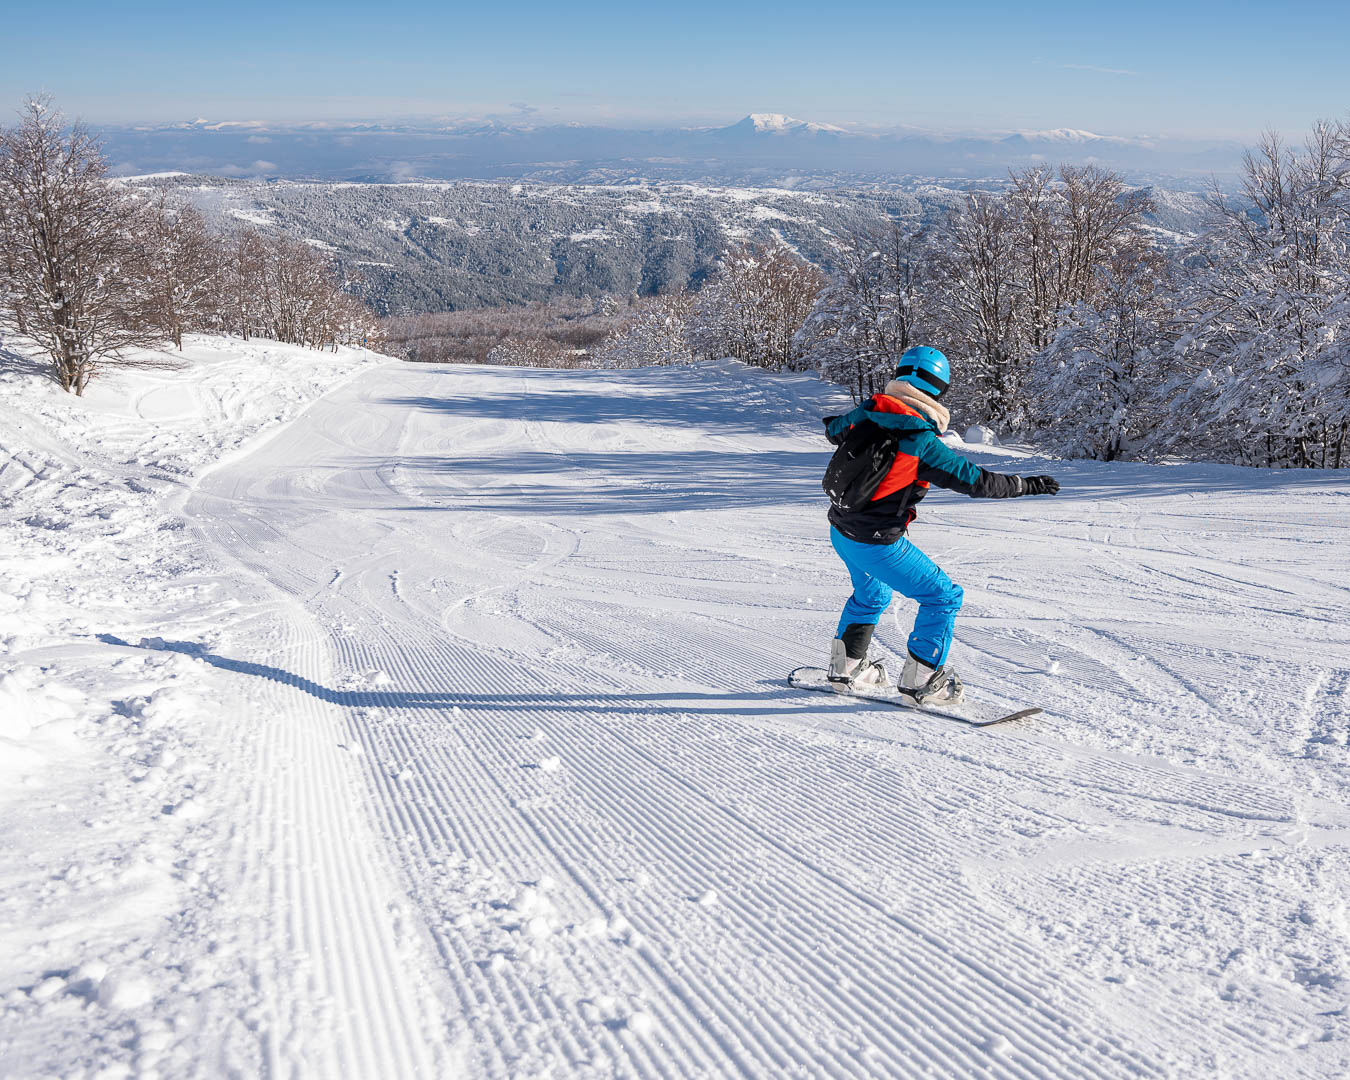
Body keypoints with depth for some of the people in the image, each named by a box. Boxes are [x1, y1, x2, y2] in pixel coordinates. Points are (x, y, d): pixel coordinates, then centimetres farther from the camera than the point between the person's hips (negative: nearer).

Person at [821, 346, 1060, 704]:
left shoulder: (867, 412, -2)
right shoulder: (922, 442, -21)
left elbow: (834, 430, 20)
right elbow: (976, 481, -17)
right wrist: (1029, 485, -6)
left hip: (840, 531, 8)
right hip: (877, 544, -8)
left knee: (871, 595, 32)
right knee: (944, 597, 6)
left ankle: (846, 666, 42)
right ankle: (919, 680, 11)